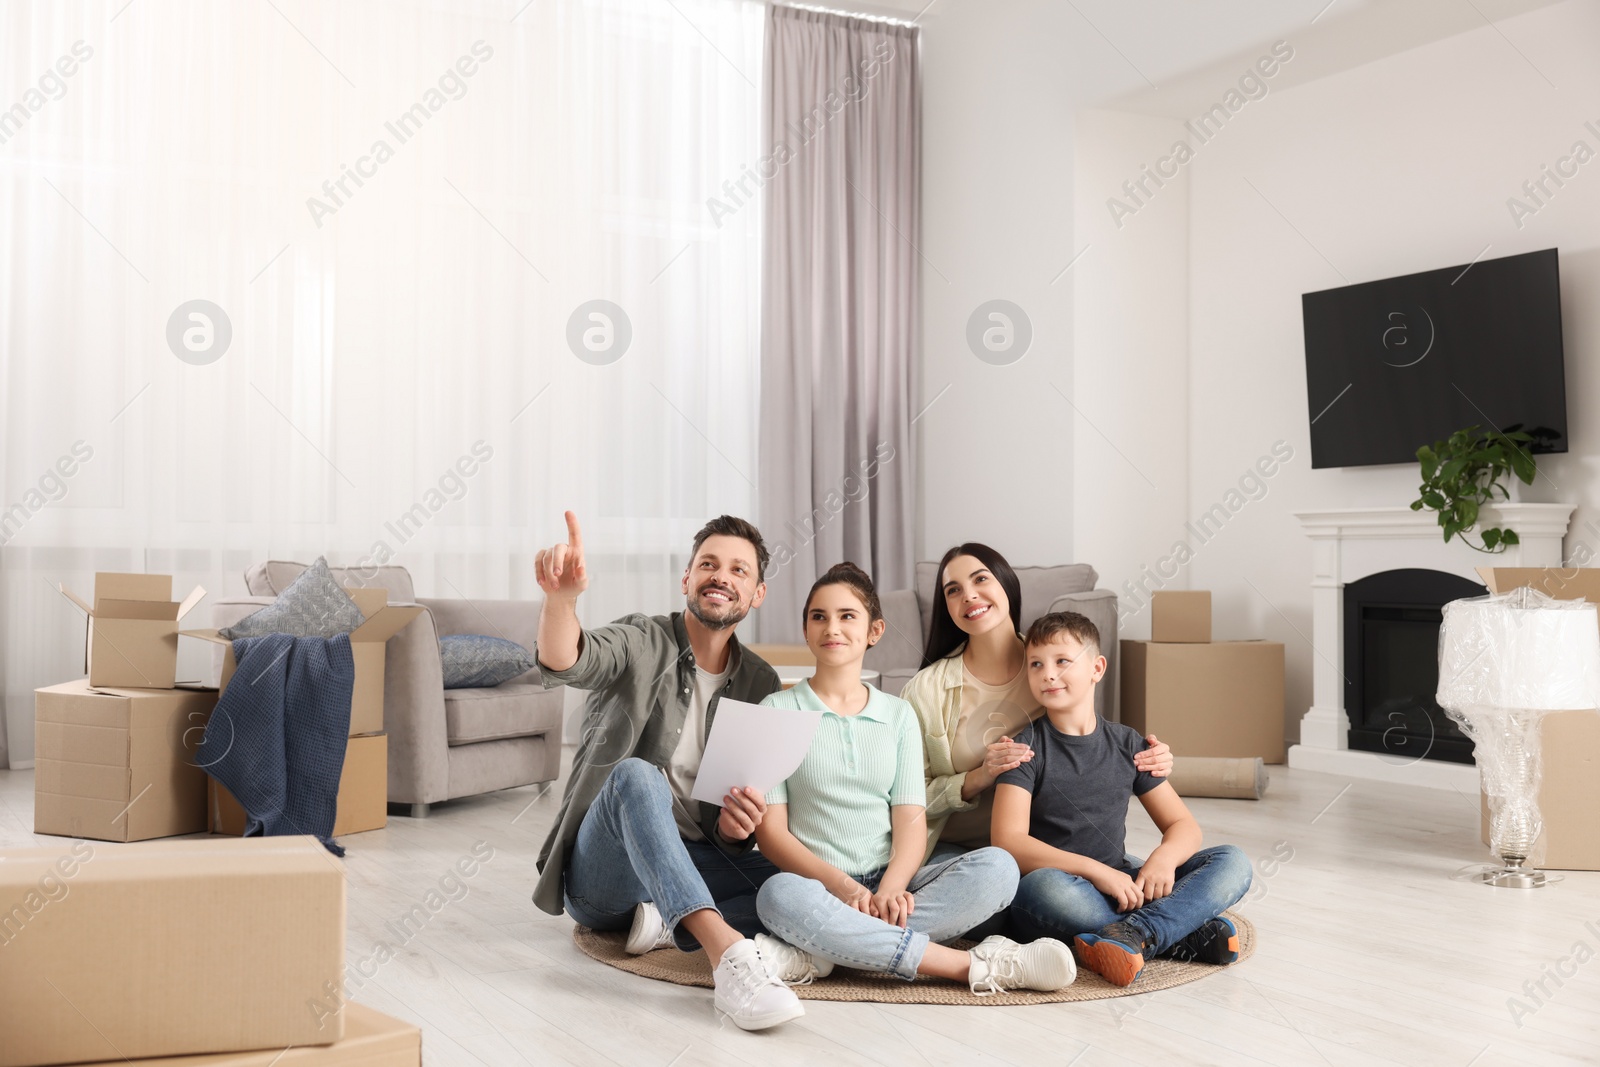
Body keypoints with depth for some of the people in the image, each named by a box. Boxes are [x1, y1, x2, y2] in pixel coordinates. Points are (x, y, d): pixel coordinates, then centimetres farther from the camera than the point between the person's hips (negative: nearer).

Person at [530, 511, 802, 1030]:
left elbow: (756, 806, 12)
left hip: (693, 865, 4)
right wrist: (561, 596, -48)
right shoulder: (640, 643, -2)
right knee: (634, 774, -37)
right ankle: (726, 950, -51)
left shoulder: (761, 684, 9)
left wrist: (737, 827, -13)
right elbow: (563, 662, -26)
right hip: (601, 868, -4)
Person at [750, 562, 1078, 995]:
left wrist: (891, 889, -18)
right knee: (779, 895, -38)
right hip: (819, 887, -3)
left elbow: (911, 819, 4)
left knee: (996, 867, -23)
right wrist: (845, 888, -18)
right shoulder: (778, 710, 7)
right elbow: (770, 830, -2)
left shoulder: (899, 715, 15)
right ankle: (975, 966, -36)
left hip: (890, 883, 3)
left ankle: (814, 955, -32)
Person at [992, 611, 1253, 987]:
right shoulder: (1027, 748, -3)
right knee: (1045, 886, -39)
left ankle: (1136, 933, -35)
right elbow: (1008, 841, -15)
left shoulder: (1127, 745, 9)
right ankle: (1188, 933, -28)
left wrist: (1164, 857, -15)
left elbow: (1184, 825, 10)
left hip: (1119, 888, 5)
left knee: (1232, 863, -11)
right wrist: (1096, 871, -25)